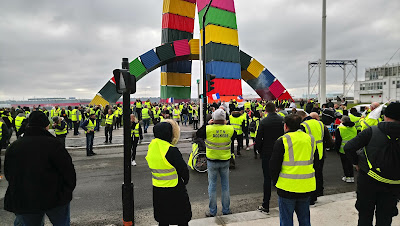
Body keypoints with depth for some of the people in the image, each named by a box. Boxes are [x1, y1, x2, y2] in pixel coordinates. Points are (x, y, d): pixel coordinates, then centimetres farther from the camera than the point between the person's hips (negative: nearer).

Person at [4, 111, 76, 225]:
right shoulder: (52, 144, -13)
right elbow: (68, 169, -12)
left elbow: (8, 174, 12)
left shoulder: (13, 147, 3)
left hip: (23, 201, 4)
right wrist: (68, 190, 4)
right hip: (54, 198, -4)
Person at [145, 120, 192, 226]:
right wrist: (185, 181, 4)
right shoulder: (172, 150, -23)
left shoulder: (151, 147, -1)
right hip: (175, 192, -6)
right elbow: (183, 170, -15)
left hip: (157, 190, 7)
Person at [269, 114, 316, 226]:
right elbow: (313, 161, 15)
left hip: (288, 187, -5)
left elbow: (274, 165, -10)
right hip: (306, 187, 5)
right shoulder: (310, 139, 5)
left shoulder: (282, 141, -13)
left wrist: (276, 181, 5)